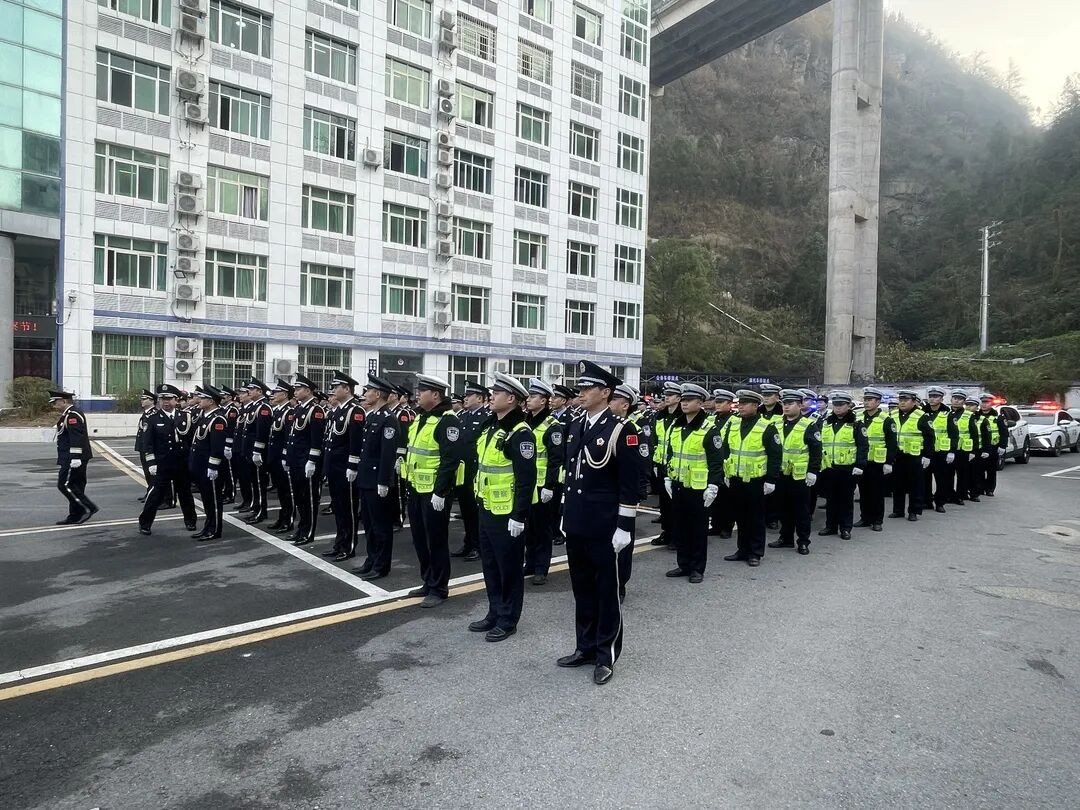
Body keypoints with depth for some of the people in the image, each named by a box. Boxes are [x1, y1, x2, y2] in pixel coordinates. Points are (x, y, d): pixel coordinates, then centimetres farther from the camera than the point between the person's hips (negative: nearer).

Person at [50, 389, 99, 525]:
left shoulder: (72, 415, -16)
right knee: (75, 486, 12)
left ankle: (89, 508, -5)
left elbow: (76, 437, -24)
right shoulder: (71, 413, 17)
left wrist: (75, 457, -27)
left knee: (65, 484, -7)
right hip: (76, 458, 11)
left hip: (73, 458, -11)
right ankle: (75, 516, 16)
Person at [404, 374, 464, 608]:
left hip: (435, 492, -9)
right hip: (417, 490, 9)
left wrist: (440, 492, -23)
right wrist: (409, 483, 17)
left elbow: (451, 459, -21)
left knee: (436, 541, 1)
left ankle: (439, 589, 14)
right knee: (420, 540, 16)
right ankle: (428, 583, 30)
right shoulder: (420, 418, 12)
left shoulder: (448, 421, -16)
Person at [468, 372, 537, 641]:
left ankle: (508, 620, 18)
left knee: (509, 567, 5)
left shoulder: (520, 433, -18)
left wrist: (519, 516, -21)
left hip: (508, 513, -9)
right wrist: (480, 501, 19)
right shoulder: (490, 427, 10)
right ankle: (495, 613, 31)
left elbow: (527, 479, -20)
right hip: (487, 509, 9)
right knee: (490, 564, 17)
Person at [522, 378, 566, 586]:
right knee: (528, 526, 14)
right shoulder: (524, 423, 9)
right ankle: (530, 563, 26)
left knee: (542, 528, 4)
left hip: (542, 486, -6)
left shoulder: (552, 426, -11)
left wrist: (549, 486, -17)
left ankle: (541, 569, 14)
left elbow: (556, 459, -14)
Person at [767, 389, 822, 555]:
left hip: (800, 475, -5)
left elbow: (816, 450, -10)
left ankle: (803, 541, 13)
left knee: (801, 510, 4)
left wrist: (813, 471, -14)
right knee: (784, 508, 13)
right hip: (781, 474, 6)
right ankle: (786, 538, 24)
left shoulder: (809, 425, -7)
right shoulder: (777, 425, 11)